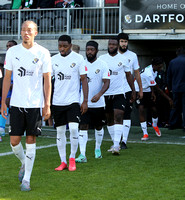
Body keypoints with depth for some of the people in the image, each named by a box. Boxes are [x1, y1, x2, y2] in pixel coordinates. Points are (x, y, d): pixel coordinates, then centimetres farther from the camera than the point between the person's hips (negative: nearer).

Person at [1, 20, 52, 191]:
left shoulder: (43, 53, -1)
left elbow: (47, 80, 2)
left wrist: (47, 105, -4)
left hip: (35, 104, -2)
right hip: (16, 103, 2)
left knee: (31, 140, 0)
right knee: (14, 140, 0)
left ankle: (26, 179, 7)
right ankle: (24, 163, 30)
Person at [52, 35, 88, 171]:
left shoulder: (78, 59, -2)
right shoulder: (53, 60, 6)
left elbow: (84, 80, 0)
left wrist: (85, 101, -5)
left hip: (73, 100, -3)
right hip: (57, 102, 3)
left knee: (73, 128, -15)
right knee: (60, 131, 6)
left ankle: (72, 158, 4)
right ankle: (63, 161, 15)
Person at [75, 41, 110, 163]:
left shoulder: (102, 65, -4)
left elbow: (106, 83, -10)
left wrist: (99, 94, -26)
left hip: (98, 102, -1)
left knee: (98, 127, 15)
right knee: (83, 127, -8)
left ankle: (98, 149, 37)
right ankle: (82, 155, -12)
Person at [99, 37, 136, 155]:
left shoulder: (123, 59, 2)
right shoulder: (101, 59, 6)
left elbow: (129, 76, 10)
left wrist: (133, 91, 9)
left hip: (119, 93, -3)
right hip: (105, 93, 3)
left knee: (118, 117, -15)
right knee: (109, 119, 9)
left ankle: (116, 146, -19)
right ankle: (115, 143, 23)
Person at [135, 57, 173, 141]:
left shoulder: (154, 69, -9)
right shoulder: (148, 74, -34)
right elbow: (158, 89, -28)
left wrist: (152, 93, 2)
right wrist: (168, 98, -22)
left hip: (147, 91, 7)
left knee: (154, 109, 4)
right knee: (141, 109, -19)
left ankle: (155, 125, 35)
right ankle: (145, 134, -17)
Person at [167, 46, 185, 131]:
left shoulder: (172, 62, 3)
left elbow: (169, 77, 10)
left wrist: (170, 88, 19)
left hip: (175, 89, 4)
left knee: (175, 106, 14)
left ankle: (172, 124, 17)